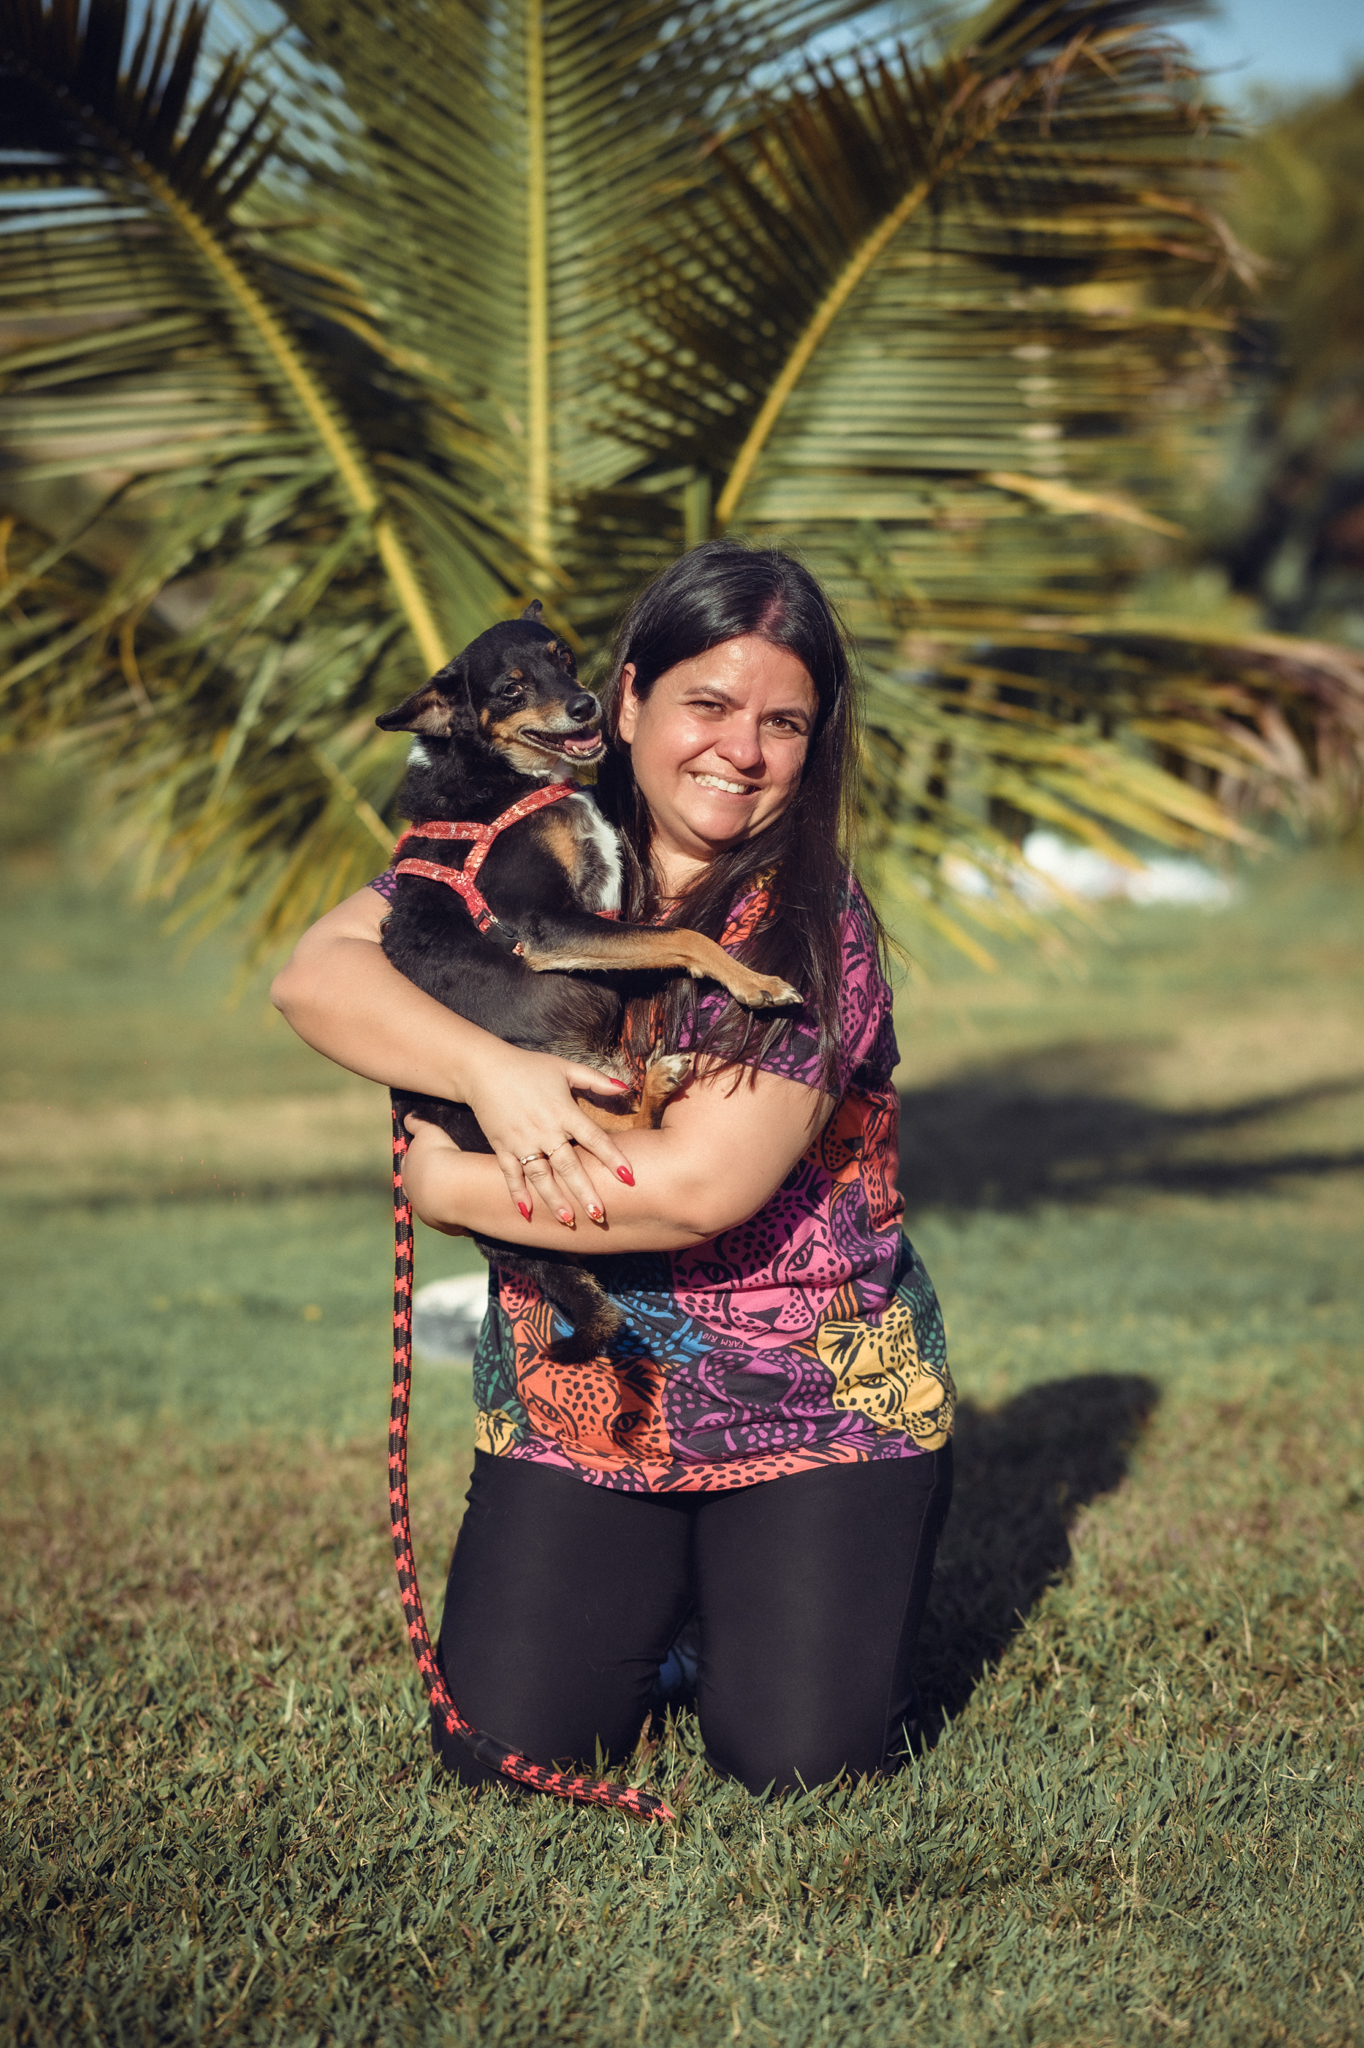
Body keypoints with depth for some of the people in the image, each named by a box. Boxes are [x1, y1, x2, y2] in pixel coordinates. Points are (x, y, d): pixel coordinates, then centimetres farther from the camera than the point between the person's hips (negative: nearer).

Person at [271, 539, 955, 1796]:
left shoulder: (813, 927, -15)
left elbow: (695, 1187, -24)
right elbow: (316, 976, -12)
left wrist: (450, 1189, -15)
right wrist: (490, 1071, -28)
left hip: (818, 1407, -3)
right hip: (573, 1399, 3)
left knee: (797, 1759, -11)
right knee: (505, 1750, -5)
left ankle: (779, 1588, 22)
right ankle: (664, 1596, 25)